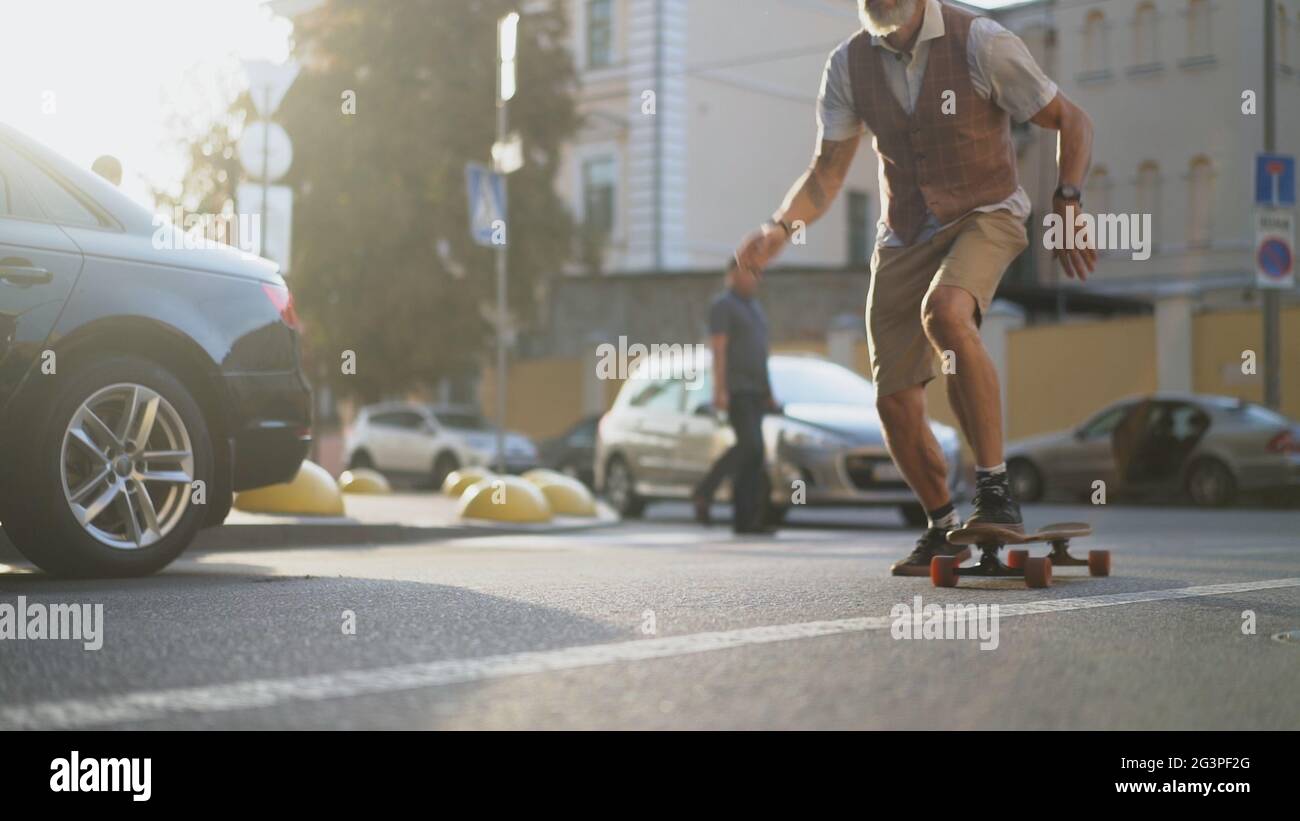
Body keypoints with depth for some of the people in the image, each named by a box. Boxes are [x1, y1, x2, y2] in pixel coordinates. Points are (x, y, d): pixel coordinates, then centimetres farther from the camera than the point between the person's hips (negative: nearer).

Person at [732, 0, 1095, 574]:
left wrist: (1067, 205, -18)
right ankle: (942, 528, 25)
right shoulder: (849, 64, -3)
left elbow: (1071, 122, -5)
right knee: (895, 402, -1)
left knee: (944, 311, -37)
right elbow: (827, 172, 3)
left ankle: (995, 490, -28)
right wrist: (780, 227, -16)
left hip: (982, 217, -4)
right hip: (903, 236, 5)